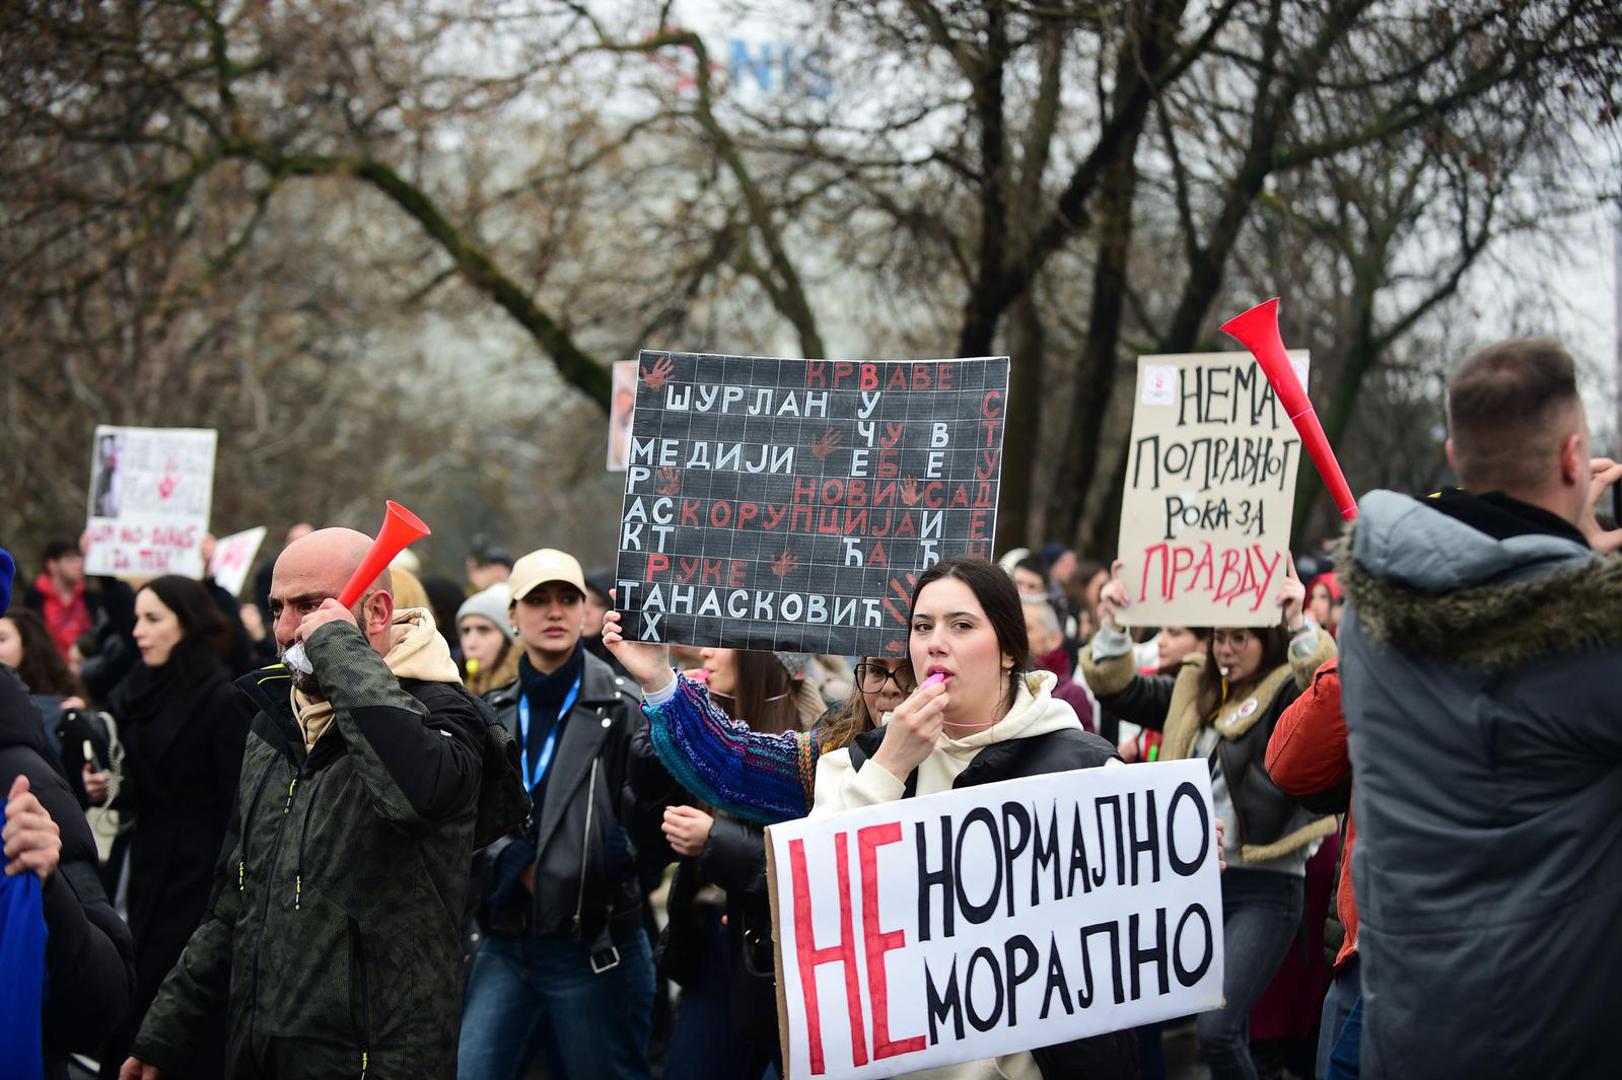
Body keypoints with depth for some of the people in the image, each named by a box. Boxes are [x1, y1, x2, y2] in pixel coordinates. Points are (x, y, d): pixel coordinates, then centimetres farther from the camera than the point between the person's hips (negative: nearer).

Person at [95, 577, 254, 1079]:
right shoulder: (140, 692, 10)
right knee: (134, 1020, 7)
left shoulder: (222, 702, -13)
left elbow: (240, 810, -15)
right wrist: (108, 790, -2)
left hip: (201, 883, -7)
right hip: (150, 876, 7)